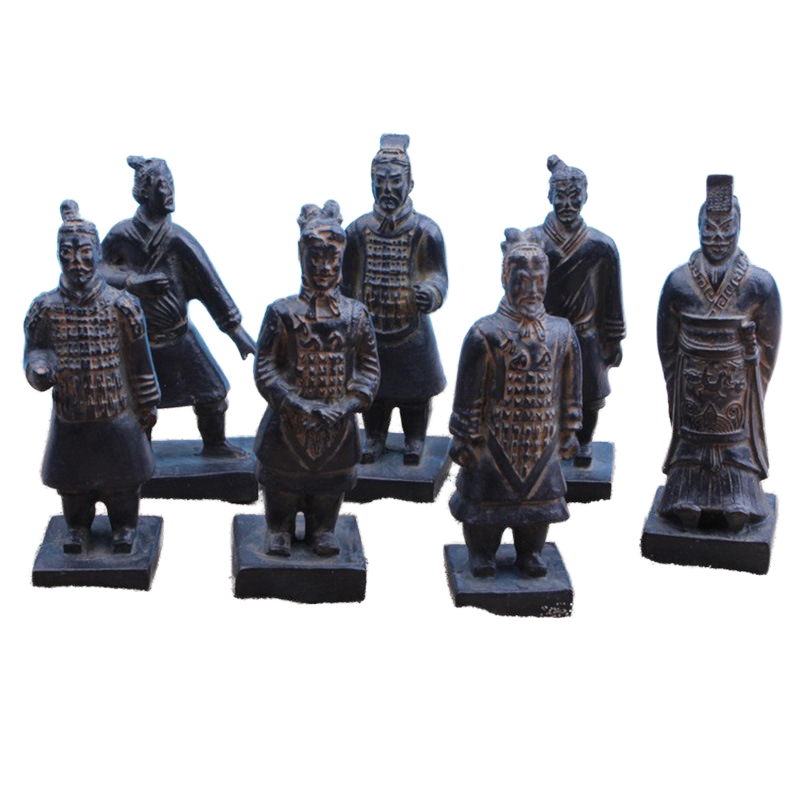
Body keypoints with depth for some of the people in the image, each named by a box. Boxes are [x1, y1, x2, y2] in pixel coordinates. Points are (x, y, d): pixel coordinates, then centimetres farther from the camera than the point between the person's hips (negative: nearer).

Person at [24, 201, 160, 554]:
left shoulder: (121, 305, -10)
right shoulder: (45, 308, -8)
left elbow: (140, 362, -2)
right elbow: (35, 350, 0)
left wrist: (146, 408, 3)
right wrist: (40, 369, -26)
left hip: (117, 413, -1)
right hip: (69, 415, 1)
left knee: (121, 478, 13)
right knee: (72, 478, 15)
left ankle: (124, 525, 36)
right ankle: (77, 525, 39)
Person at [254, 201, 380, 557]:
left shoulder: (356, 314, -3)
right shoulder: (282, 313, -10)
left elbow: (369, 368, 0)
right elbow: (265, 367, -10)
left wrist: (348, 405, -15)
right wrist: (298, 405, -20)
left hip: (338, 422, 2)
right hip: (289, 421, -1)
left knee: (330, 483, 15)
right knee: (283, 483, 13)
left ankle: (323, 528, 37)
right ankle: (279, 529, 35)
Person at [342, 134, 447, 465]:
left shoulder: (425, 231, -9)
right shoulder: (358, 231, -1)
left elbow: (437, 276, -9)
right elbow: (349, 283, 7)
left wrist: (430, 295, -31)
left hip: (412, 328, -2)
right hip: (370, 328, 2)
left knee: (414, 390, 10)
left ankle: (415, 438, 30)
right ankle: (375, 436, 33)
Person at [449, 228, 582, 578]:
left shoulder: (563, 333, -2)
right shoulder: (486, 333, -12)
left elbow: (570, 392, 7)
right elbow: (468, 393, -8)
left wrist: (567, 434, 9)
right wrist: (465, 439, -7)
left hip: (543, 441, 3)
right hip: (494, 440, -3)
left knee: (539, 493, 14)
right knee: (488, 492, 9)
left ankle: (530, 552, 33)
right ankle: (482, 553, 28)